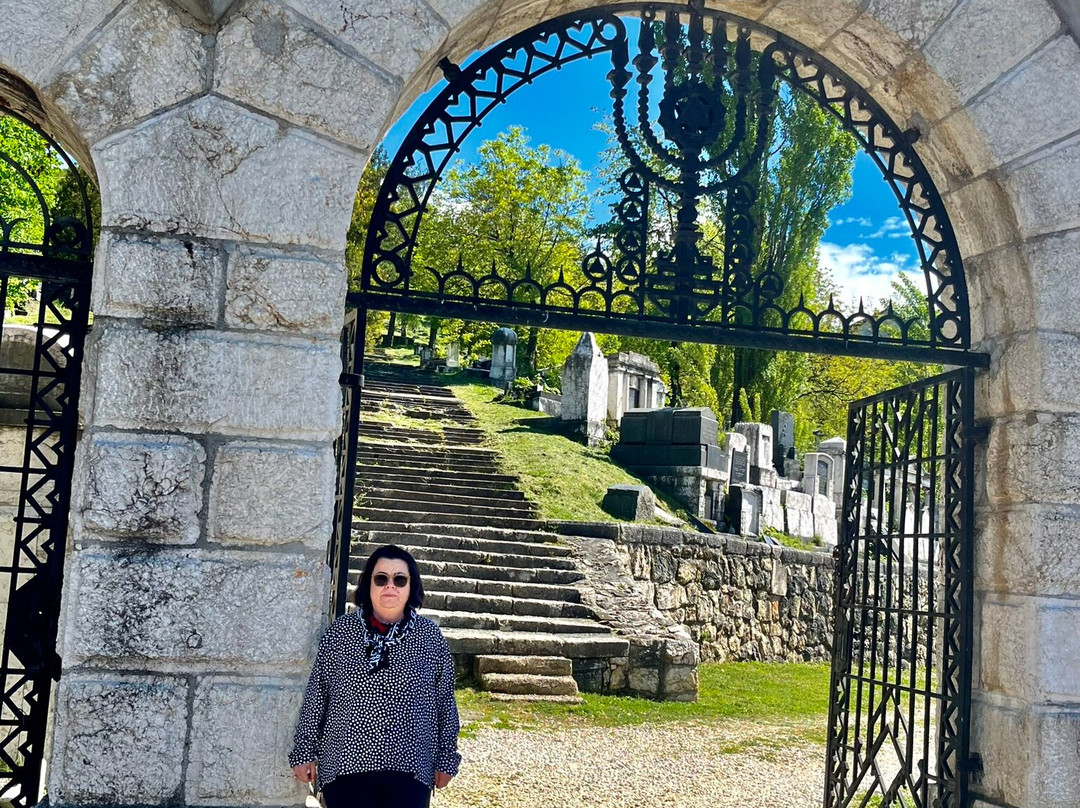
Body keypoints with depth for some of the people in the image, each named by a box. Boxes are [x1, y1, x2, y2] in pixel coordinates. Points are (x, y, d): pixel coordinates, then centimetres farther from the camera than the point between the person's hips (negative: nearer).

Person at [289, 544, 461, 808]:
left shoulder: (431, 637, 0)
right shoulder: (340, 631, -1)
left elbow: (444, 703, 5)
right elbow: (316, 696, 4)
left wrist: (446, 758, 6)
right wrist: (304, 752, 4)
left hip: (409, 771, 0)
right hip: (344, 766, 1)